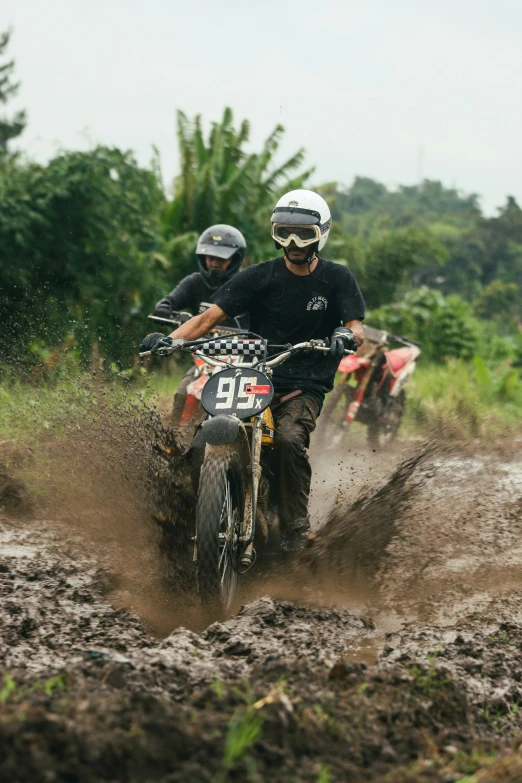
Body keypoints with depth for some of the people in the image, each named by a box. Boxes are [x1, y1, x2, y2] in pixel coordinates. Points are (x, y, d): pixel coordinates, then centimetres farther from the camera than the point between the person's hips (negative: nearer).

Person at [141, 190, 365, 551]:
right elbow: (211, 316, -1)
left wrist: (347, 335, -31)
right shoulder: (261, 276, 7)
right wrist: (170, 338, -19)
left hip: (305, 387, -2)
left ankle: (295, 526, -19)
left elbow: (357, 329, -5)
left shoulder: (337, 278, 6)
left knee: (289, 440, -32)